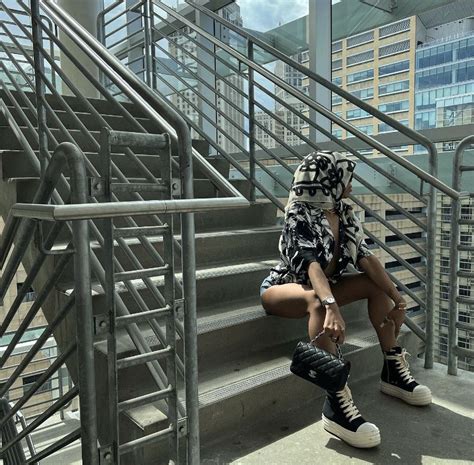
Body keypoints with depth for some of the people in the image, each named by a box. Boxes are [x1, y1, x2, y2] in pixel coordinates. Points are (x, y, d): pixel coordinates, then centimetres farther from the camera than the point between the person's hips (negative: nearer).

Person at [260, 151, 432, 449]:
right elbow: (311, 264, -37)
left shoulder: (344, 214, -1)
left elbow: (367, 259, -8)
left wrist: (398, 300, -16)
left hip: (320, 286, 8)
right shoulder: (300, 214, -22)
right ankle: (336, 402, -40)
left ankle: (393, 370, 1)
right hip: (282, 288, -7)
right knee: (318, 301, -39)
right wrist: (332, 307, -51)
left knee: (377, 284, -4)